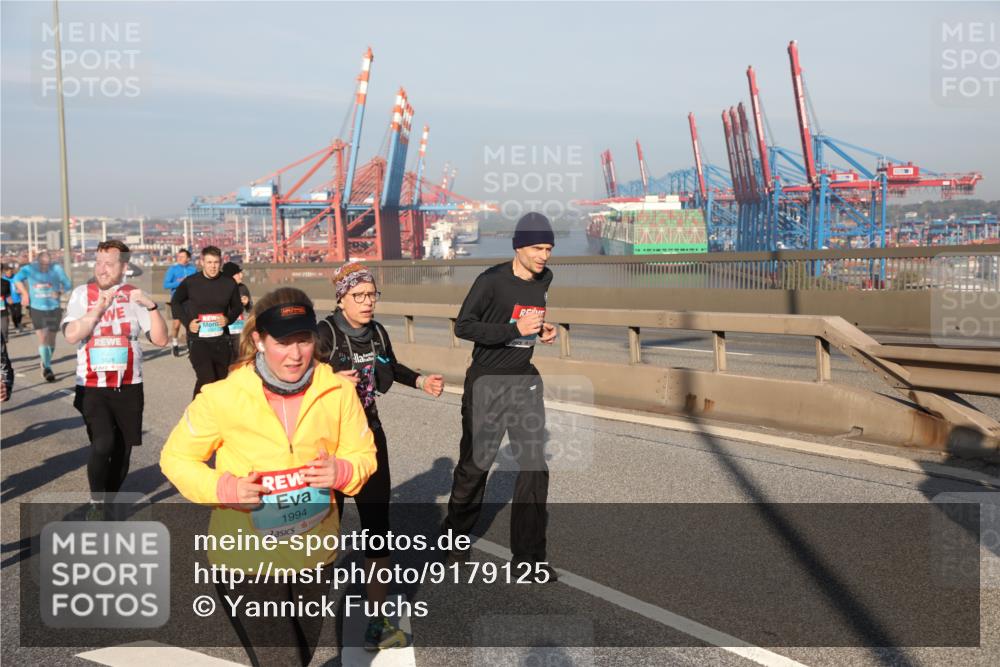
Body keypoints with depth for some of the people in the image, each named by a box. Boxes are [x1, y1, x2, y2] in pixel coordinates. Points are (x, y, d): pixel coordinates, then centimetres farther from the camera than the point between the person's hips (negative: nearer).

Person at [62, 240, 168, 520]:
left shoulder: (134, 296, 2)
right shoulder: (82, 294, 1)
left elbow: (161, 340, -4)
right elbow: (71, 335, -12)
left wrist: (151, 306, -17)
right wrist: (98, 309, -20)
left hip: (128, 388, 2)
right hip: (92, 388, -2)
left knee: (122, 450, 7)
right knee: (102, 443, -20)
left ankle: (108, 502, 28)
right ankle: (96, 503, 1)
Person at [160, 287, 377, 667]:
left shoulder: (338, 391, -10)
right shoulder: (222, 397, -17)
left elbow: (363, 455, 1)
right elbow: (175, 458, -5)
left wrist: (342, 472, -22)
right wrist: (222, 489, -22)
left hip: (314, 556, 4)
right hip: (247, 560, -4)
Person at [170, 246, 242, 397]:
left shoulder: (229, 283, -1)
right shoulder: (190, 282, -6)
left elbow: (237, 307, 14)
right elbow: (175, 302, 11)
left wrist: (228, 318, -7)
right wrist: (187, 322, -3)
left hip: (221, 339, 3)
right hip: (198, 339, -3)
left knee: (222, 379, 12)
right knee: (207, 379, -18)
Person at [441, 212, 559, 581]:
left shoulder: (544, 278, 4)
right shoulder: (492, 280, -17)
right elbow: (463, 326, -18)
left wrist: (543, 329, 1)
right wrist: (516, 329, -25)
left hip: (525, 382, 6)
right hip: (487, 384, -5)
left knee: (535, 466, 1)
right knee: (475, 465, 7)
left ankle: (529, 555, 12)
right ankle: (456, 537, 31)